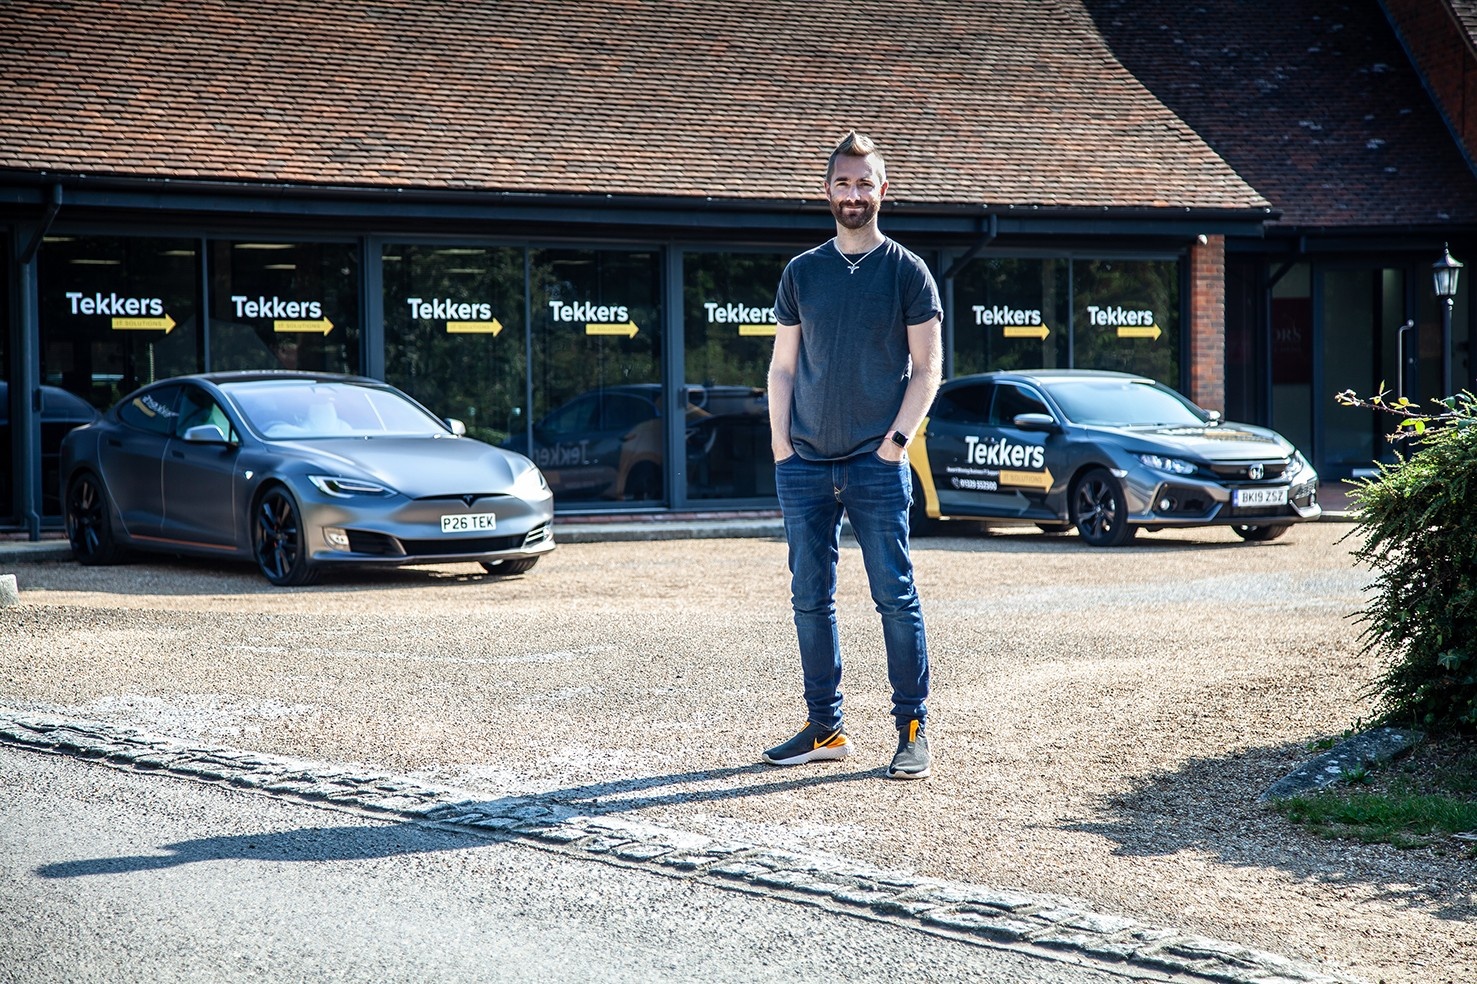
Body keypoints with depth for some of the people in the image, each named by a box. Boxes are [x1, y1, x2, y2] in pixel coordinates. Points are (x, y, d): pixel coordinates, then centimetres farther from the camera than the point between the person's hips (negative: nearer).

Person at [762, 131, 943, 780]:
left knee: (895, 598, -3)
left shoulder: (906, 272, 2)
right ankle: (824, 728, 15)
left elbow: (927, 368, 1)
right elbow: (783, 367, 13)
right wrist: (781, 448, 3)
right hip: (805, 464, 4)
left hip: (877, 464, -4)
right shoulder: (801, 274, 12)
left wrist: (895, 440, -9)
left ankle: (913, 732, 2)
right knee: (810, 599, 6)